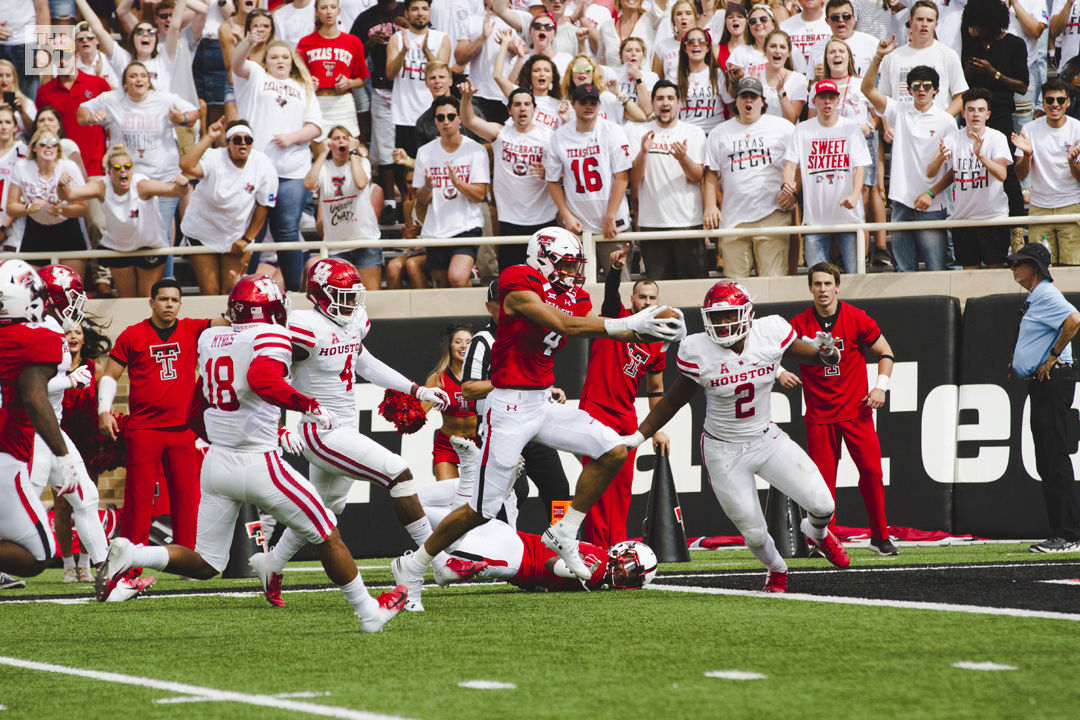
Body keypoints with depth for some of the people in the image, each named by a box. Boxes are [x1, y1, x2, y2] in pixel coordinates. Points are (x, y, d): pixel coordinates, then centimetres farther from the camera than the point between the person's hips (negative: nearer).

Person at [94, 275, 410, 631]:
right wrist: (309, 405, -21)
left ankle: (128, 555, -7)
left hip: (216, 464, 6)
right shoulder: (270, 338, -11)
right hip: (258, 464, -6)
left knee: (205, 564, 13)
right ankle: (368, 612, 17)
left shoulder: (210, 339, 10)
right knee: (327, 536, 10)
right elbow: (262, 380, -32)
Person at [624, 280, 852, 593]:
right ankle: (776, 569, 38)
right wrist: (638, 436, -3)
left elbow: (815, 356, -1)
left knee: (822, 505, -6)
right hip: (725, 452, -2)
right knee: (754, 534, 1)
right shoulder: (699, 352, -17)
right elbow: (673, 401, -3)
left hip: (767, 439, 2)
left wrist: (827, 353, -25)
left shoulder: (769, 335, -15)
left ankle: (817, 533, 33)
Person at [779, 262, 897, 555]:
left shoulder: (856, 319, -4)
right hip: (819, 415, 0)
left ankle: (880, 536, 7)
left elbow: (885, 352, 6)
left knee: (871, 470, -5)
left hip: (856, 410, 0)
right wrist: (780, 373, -14)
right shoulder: (799, 325, -3)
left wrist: (880, 386, -5)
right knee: (823, 477, -2)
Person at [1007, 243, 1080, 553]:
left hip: (1054, 379, -11)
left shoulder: (1047, 295, -12)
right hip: (1040, 385, 11)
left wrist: (1053, 357, -22)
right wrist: (1017, 364, 18)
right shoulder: (1035, 298, 20)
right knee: (1046, 464, 11)